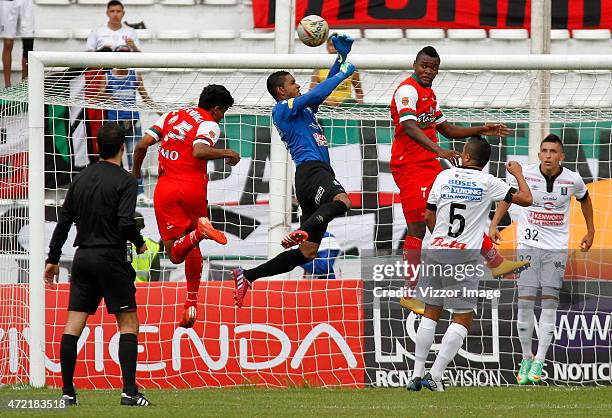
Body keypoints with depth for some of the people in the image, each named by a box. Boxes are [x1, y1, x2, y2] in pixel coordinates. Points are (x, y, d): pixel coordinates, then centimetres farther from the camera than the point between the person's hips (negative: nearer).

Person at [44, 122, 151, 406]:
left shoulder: (81, 179, 10)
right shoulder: (125, 181, -8)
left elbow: (64, 221, 12)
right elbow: (126, 222, -17)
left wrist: (53, 259, 18)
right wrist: (140, 244, 2)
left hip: (83, 257, 5)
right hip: (111, 256, -5)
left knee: (73, 326, 3)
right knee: (128, 324, 0)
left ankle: (67, 392, 0)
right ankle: (129, 391, -9)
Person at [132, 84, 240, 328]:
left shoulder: (171, 116, 14)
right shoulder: (209, 125, 0)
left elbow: (142, 145, 5)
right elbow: (199, 152, -21)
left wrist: (136, 173, 20)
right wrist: (228, 154, -6)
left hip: (166, 188, 2)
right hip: (193, 189, -2)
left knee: (175, 253, -3)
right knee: (192, 248, 21)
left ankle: (200, 231, -35)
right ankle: (191, 304, 16)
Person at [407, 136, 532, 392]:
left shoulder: (444, 176, 6)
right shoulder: (487, 182, -3)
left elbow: (429, 216, 12)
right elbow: (526, 199, -3)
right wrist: (517, 173, 15)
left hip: (436, 249, 4)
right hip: (465, 256, -4)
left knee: (431, 312, 13)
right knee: (463, 318, 3)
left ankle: (417, 374, 11)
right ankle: (434, 375, -7)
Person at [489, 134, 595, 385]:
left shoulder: (573, 180, -6)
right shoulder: (525, 175, -8)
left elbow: (584, 199, 16)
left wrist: (590, 232, 20)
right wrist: (494, 224, 3)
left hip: (557, 246, 0)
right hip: (528, 243, 0)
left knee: (550, 302, -6)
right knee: (525, 303, -5)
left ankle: (539, 362, -4)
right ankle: (526, 359, 8)